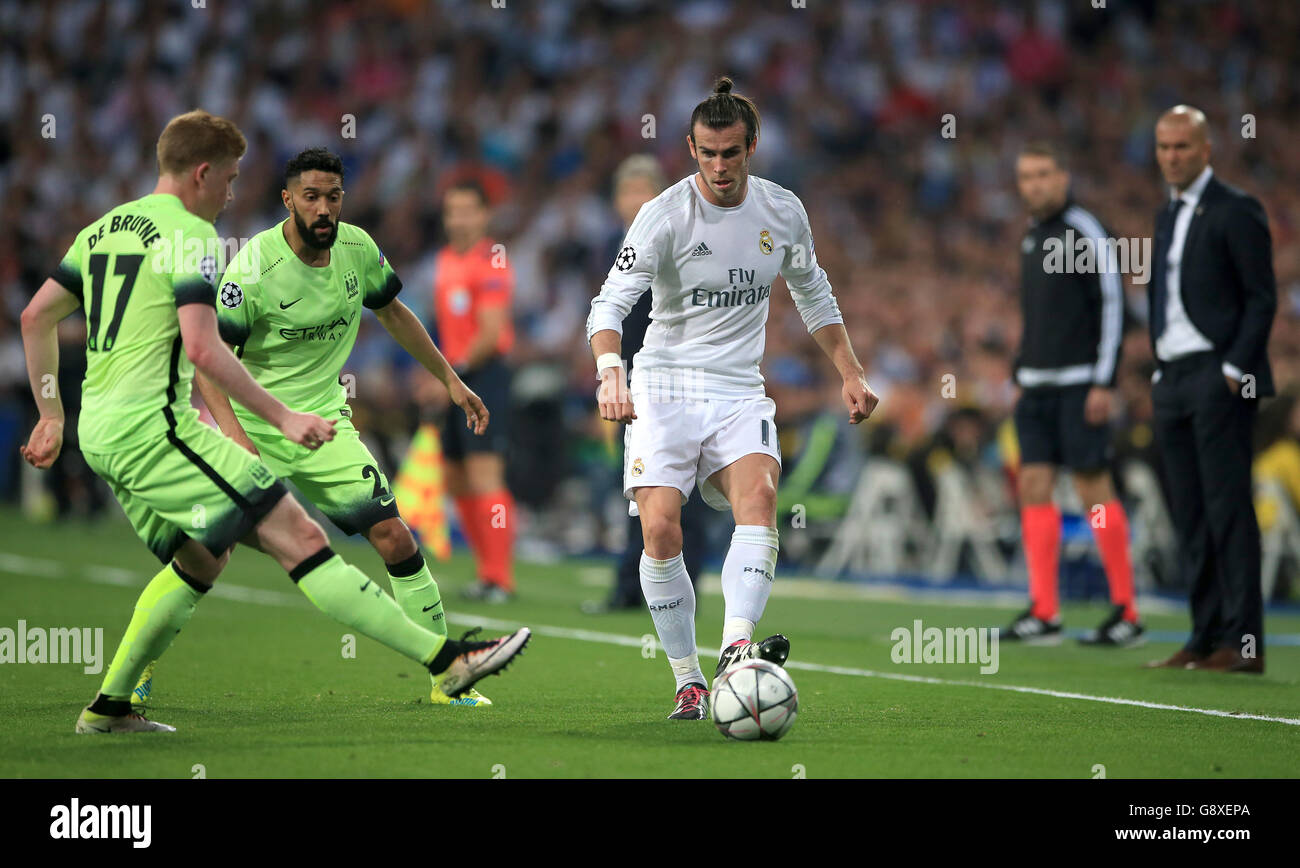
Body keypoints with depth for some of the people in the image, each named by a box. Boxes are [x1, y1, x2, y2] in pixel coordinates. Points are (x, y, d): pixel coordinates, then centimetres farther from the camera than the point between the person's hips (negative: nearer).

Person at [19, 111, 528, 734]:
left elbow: (35, 317, 20)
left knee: (201, 556, 24)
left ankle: (108, 707, 24)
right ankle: (447, 659, -19)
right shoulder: (188, 234, -9)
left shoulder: (102, 229, 17)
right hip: (154, 429, -9)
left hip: (98, 435, 9)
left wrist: (50, 416, 26)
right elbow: (202, 348, -20)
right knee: (297, 536, -13)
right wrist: (281, 417, -18)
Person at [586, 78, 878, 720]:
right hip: (665, 388, -2)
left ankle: (736, 648, -37)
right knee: (660, 528, -17)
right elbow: (610, 303, -17)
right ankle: (688, 681, -5)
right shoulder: (664, 216, -9)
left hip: (739, 392, 2)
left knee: (758, 495, -26)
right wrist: (610, 369, -36)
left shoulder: (783, 212, 4)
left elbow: (813, 294, 22)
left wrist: (851, 373, 19)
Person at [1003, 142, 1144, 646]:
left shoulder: (1083, 232, -8)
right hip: (1037, 385, 8)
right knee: (1033, 485, 1)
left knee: (1093, 489, -7)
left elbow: (1111, 305, -12)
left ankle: (1127, 613, -2)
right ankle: (1044, 612, 1)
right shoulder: (1033, 237, 16)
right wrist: (1020, 373, 19)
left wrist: (1105, 382, -16)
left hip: (1078, 384, -8)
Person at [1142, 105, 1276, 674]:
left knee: (1228, 509, -9)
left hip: (1219, 379, -8)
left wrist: (1235, 370, -15)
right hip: (1172, 382, 8)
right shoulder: (1166, 217, 19)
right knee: (1189, 516, 7)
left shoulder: (1235, 211, -6)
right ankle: (1205, 636, 9)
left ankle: (1243, 641, -9)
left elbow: (1262, 297, -10)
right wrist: (1160, 374, 14)